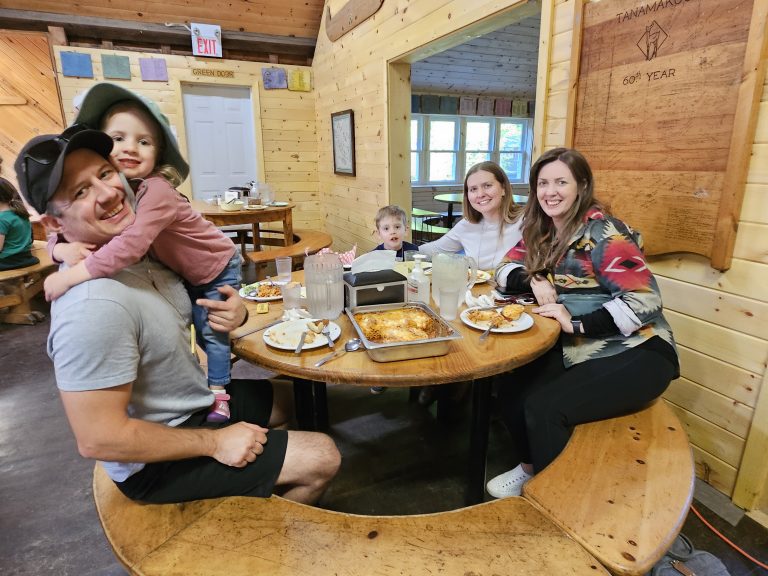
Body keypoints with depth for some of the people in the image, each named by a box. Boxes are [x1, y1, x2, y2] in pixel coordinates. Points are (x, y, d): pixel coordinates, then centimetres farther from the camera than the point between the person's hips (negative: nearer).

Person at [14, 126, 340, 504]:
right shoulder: (93, 306, -33)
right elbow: (97, 439, -29)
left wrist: (234, 314, -14)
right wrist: (215, 441, -19)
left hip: (193, 400, 9)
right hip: (158, 460, -8)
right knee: (322, 458, -6)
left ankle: (258, 486, 42)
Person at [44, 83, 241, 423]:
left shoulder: (156, 191, -34)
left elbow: (130, 245, -45)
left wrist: (71, 276, -41)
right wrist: (63, 249, -28)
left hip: (218, 268, -7)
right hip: (186, 274, 7)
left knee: (210, 330, 4)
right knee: (193, 327, 19)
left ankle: (218, 390, 24)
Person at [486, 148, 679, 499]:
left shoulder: (602, 233, -16)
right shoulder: (541, 231, 5)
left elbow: (644, 300, -21)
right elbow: (507, 270, 11)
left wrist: (576, 324, -27)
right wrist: (535, 282, -10)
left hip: (634, 354, -6)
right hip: (576, 350, 7)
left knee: (545, 407, -23)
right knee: (512, 391, -9)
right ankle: (531, 467, 18)